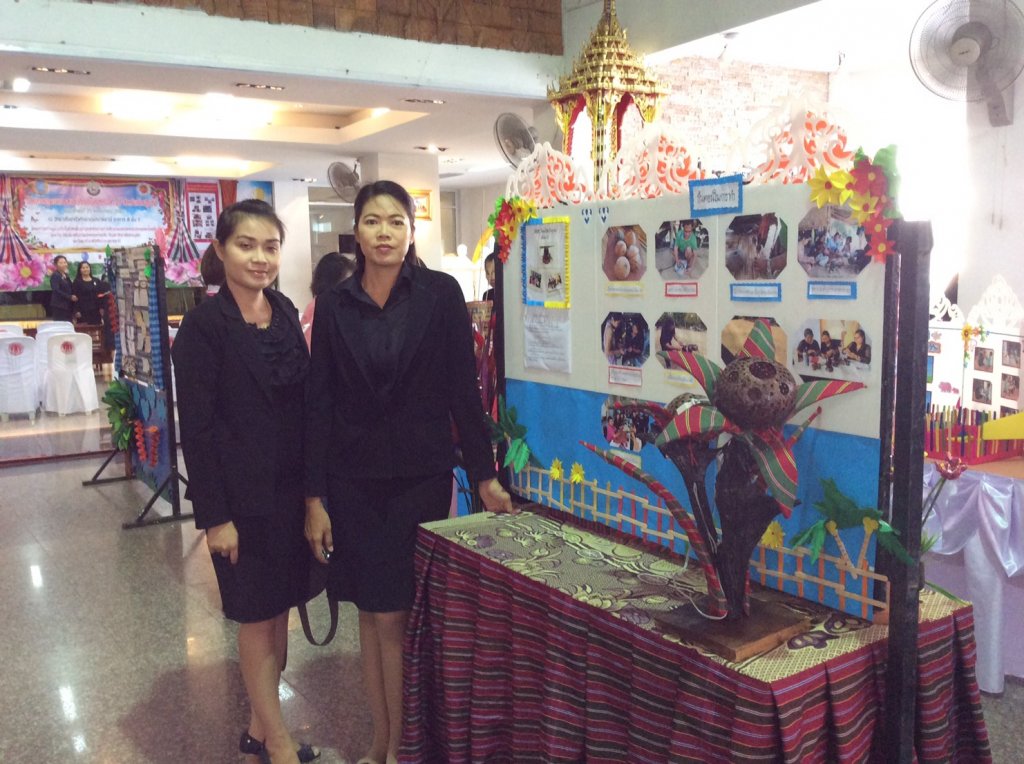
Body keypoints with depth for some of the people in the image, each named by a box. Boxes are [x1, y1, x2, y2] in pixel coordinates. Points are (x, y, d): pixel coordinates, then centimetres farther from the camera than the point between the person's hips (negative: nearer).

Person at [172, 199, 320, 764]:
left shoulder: (286, 313, 7)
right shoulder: (203, 325, -11)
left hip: (290, 490, 6)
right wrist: (215, 516, -14)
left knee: (279, 612, 15)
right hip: (243, 498, -6)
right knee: (258, 618, 6)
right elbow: (196, 427, -12)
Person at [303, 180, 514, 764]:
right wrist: (314, 497, 0)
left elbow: (463, 389, -1)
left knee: (395, 616, 0)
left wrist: (485, 476, -2)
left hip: (420, 476, -2)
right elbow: (319, 403, 3)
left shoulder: (441, 293, -3)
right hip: (352, 480, 2)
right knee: (371, 614, 10)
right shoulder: (335, 305, 3)